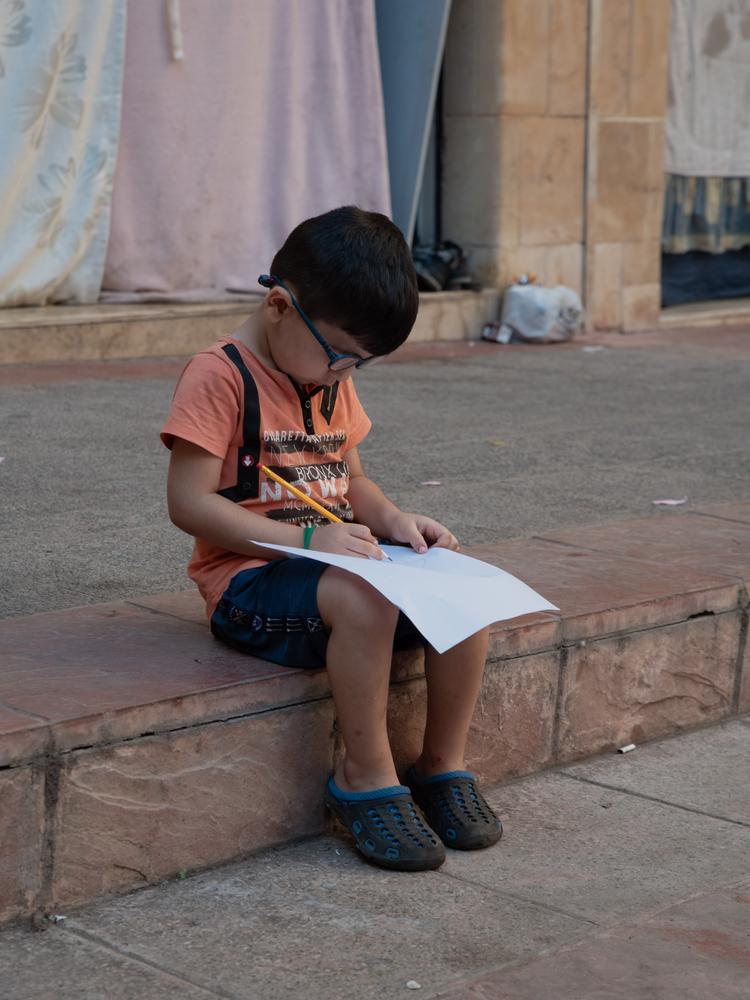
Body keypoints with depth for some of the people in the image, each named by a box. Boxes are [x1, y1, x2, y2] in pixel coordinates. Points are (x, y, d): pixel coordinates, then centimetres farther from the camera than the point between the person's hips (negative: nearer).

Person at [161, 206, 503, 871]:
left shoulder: (333, 381, 14)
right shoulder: (220, 377, -12)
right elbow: (189, 502, -19)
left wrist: (392, 520, 0)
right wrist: (304, 539, -24)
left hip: (337, 562, 8)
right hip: (250, 579, -8)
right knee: (363, 599, -37)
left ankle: (443, 765, -1)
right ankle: (367, 778, -21)